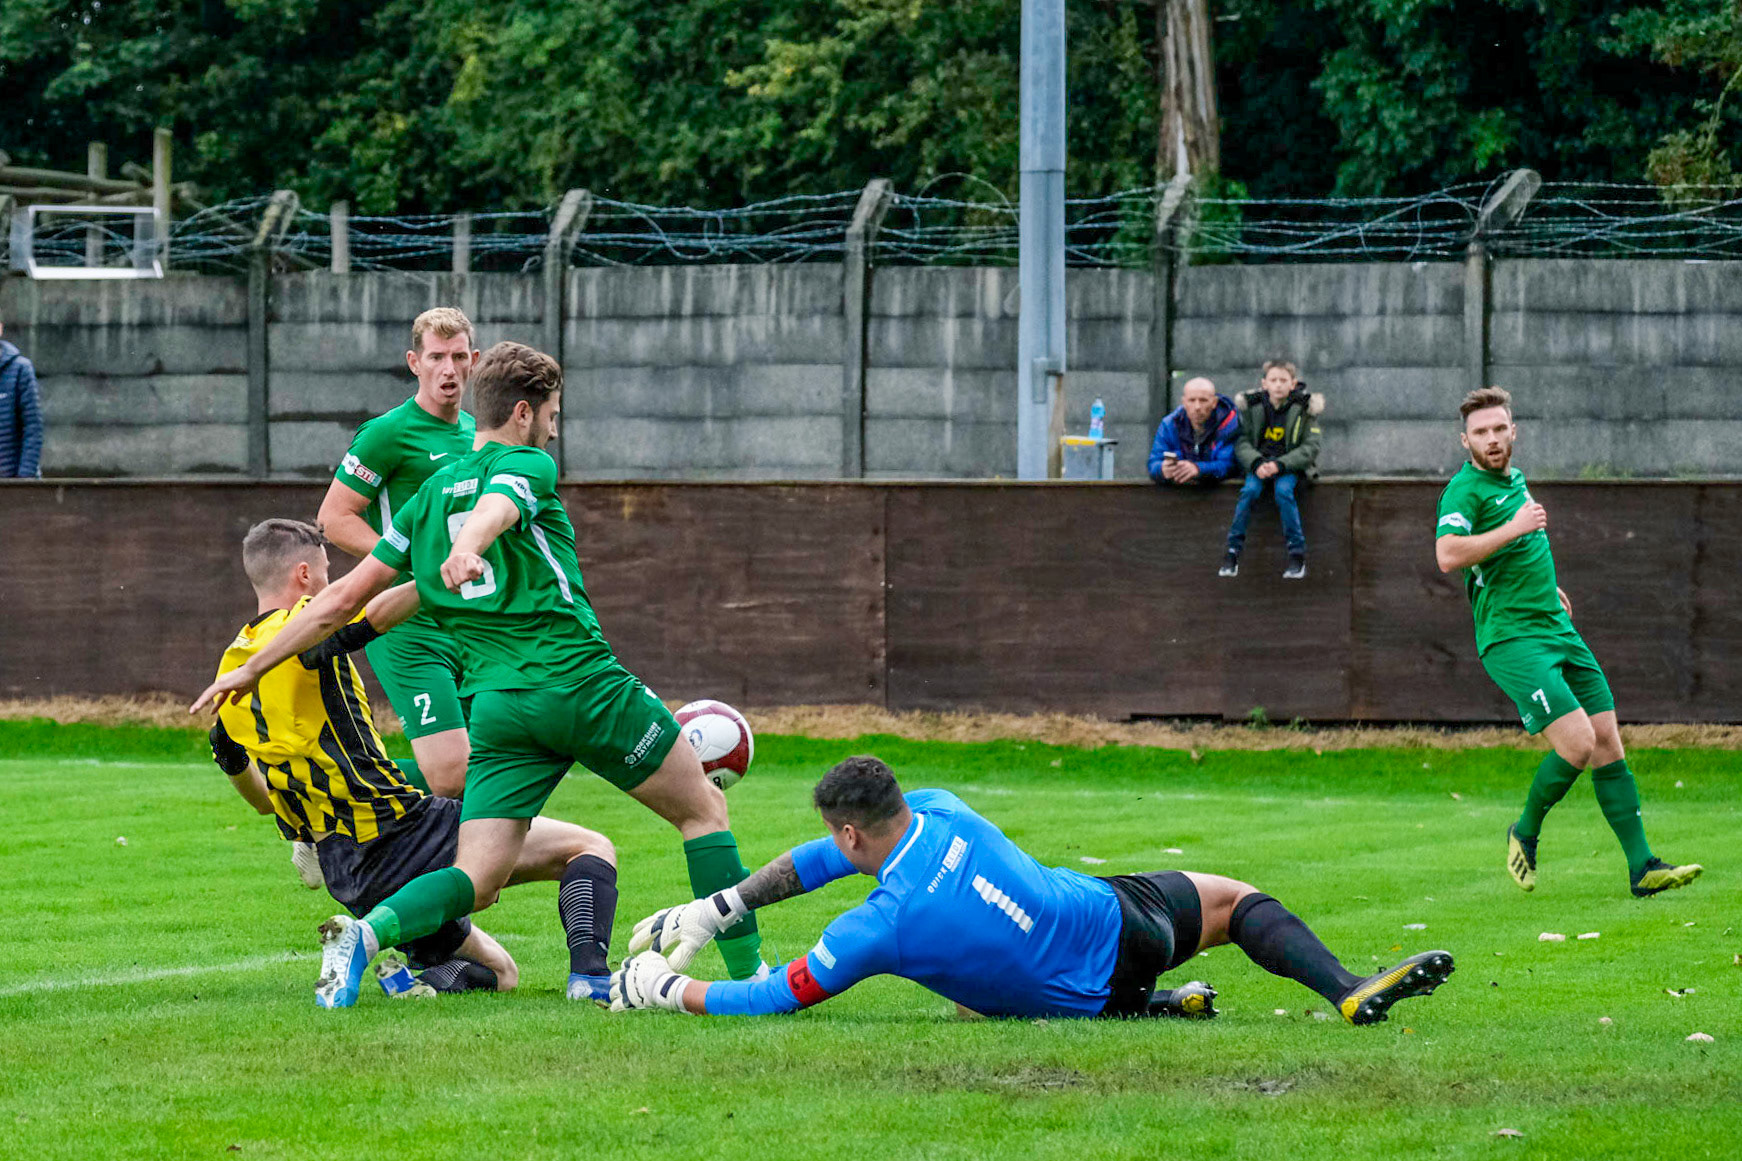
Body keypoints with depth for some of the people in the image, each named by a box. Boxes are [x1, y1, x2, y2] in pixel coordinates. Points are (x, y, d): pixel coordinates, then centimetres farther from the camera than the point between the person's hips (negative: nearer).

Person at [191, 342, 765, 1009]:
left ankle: (370, 934, -29)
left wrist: (252, 668, 26)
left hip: (496, 701, 5)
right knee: (703, 808, 13)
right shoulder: (527, 466, 2)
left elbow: (344, 599, 18)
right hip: (584, 685, -5)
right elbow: (493, 509, -24)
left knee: (477, 880, -1)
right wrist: (467, 550, -47)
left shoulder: (430, 496, 19)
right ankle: (747, 972, 9)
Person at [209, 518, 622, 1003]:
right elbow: (383, 610, -28)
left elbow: (257, 796, 22)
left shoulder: (232, 667, 13)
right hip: (399, 835, -8)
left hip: (349, 880, 8)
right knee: (590, 847, 0)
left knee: (499, 972, 23)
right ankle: (589, 973, -24)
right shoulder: (299, 629, -11)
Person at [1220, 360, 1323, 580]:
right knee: (1250, 490, -28)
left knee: (1283, 490, -31)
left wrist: (1279, 465, -20)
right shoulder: (1253, 406, 1)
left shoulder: (1304, 408, -4)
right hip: (1259, 461, 2)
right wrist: (1256, 464, -20)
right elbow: (1242, 443, 0)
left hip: (1291, 464, -2)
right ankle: (1233, 550, -21)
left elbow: (1310, 448, -7)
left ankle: (1297, 554, -23)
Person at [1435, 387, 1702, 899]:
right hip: (1511, 638, -8)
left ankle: (1642, 866, 1)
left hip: (1557, 628, 8)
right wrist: (1514, 528, -23)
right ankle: (1525, 834, 6)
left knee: (1608, 743, 1)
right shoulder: (1465, 489, -11)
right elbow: (1448, 555, -28)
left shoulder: (1515, 480, 16)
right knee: (1578, 741, -18)